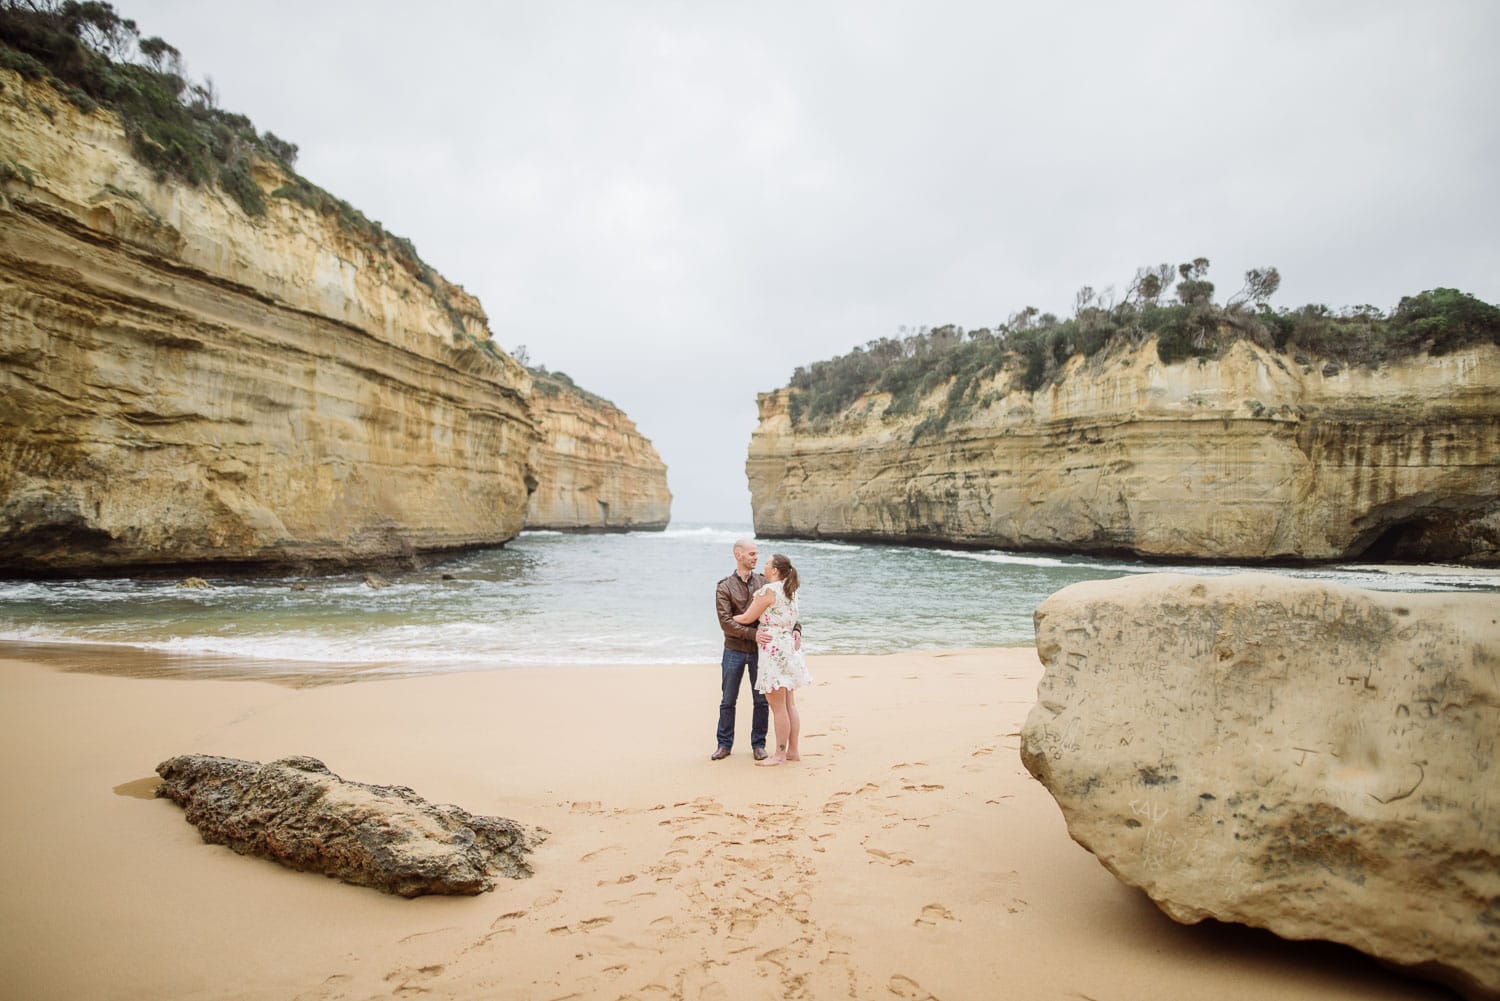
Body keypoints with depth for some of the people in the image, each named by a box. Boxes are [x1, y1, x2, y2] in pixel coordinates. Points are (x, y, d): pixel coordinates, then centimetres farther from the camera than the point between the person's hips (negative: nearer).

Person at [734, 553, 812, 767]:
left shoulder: (768, 590, -14)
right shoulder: (790, 590, 12)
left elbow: (747, 618, -8)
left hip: (774, 648, -9)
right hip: (789, 646, 9)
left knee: (778, 707, -3)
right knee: (790, 704, 13)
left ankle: (780, 754, 3)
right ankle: (793, 750, 18)